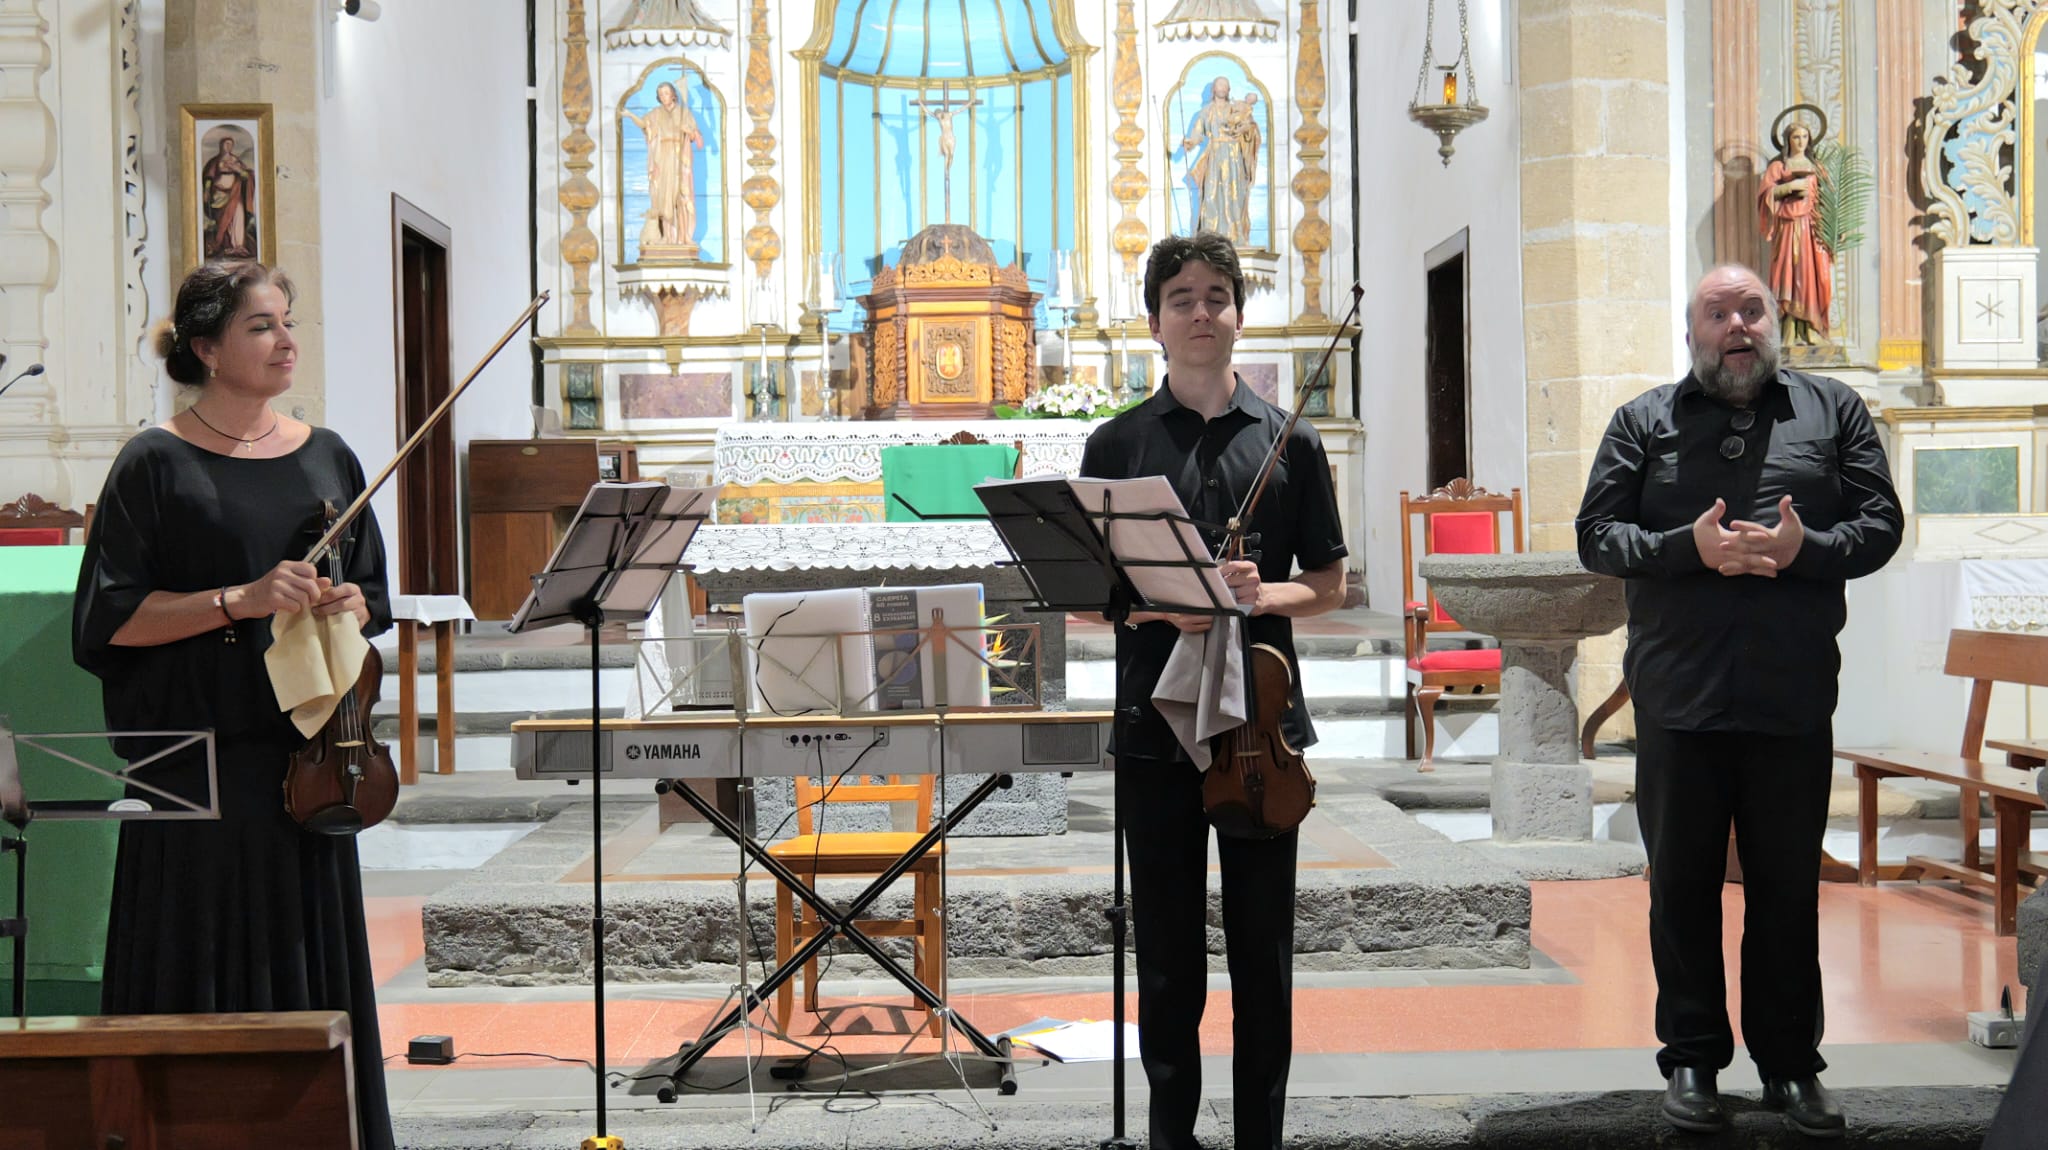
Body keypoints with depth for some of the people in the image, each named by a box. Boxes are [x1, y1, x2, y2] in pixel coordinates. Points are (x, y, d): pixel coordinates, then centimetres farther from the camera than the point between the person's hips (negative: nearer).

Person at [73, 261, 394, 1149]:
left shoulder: (326, 457, 11)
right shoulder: (156, 464, -3)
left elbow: (372, 594, 19)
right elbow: (110, 618, -7)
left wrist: (350, 607, -4)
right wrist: (238, 600, -18)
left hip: (306, 753, 4)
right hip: (198, 759, -4)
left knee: (313, 959, 7)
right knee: (203, 974, -2)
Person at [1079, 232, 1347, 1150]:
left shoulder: (1287, 442, 6)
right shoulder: (1117, 445, 5)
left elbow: (1328, 584, 9)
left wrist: (1264, 595, -12)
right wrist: (1160, 605, -15)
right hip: (1155, 723, 0)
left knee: (1262, 946, 7)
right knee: (1167, 948, 6)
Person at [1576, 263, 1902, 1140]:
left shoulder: (1834, 411, 9)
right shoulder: (1645, 421, 7)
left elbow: (1880, 523, 4)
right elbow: (1597, 535, 0)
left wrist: (1805, 549, -15)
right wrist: (1691, 548, -16)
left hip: (1794, 702, 0)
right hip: (1678, 700, 0)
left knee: (1789, 888, 8)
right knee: (1682, 885, 7)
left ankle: (1790, 1063, 21)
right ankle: (1692, 1059, 19)